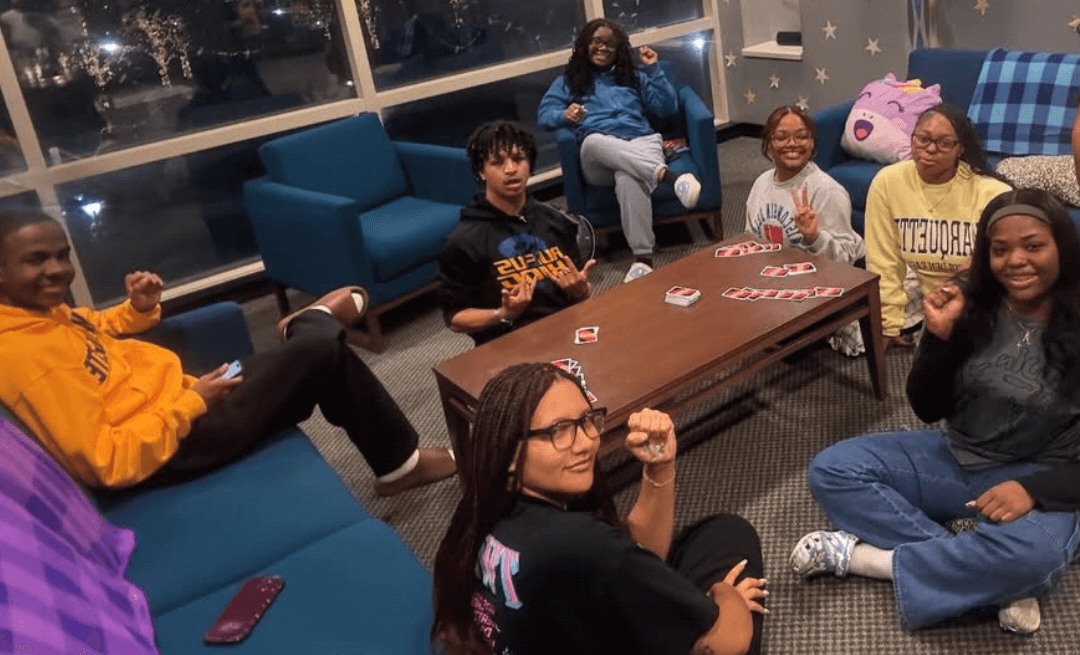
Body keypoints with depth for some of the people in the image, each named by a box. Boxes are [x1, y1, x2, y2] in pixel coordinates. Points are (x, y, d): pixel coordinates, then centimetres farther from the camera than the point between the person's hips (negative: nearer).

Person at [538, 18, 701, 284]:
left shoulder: (633, 77, 29)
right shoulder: (568, 81, 26)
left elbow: (668, 108, 19)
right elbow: (545, 114, 10)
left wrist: (653, 69, 13)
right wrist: (565, 115, -13)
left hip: (642, 143, 0)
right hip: (599, 158, 0)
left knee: (627, 178, -39)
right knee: (593, 141, -41)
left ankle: (643, 258, -48)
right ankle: (667, 176, -53)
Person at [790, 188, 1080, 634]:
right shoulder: (973, 307, -4)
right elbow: (928, 410, -1)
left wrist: (1035, 489, -27)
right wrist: (939, 336, -16)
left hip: (1038, 481, -4)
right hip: (955, 460, 5)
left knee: (1034, 553, -38)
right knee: (831, 469, -13)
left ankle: (858, 554, -19)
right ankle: (995, 578, -19)